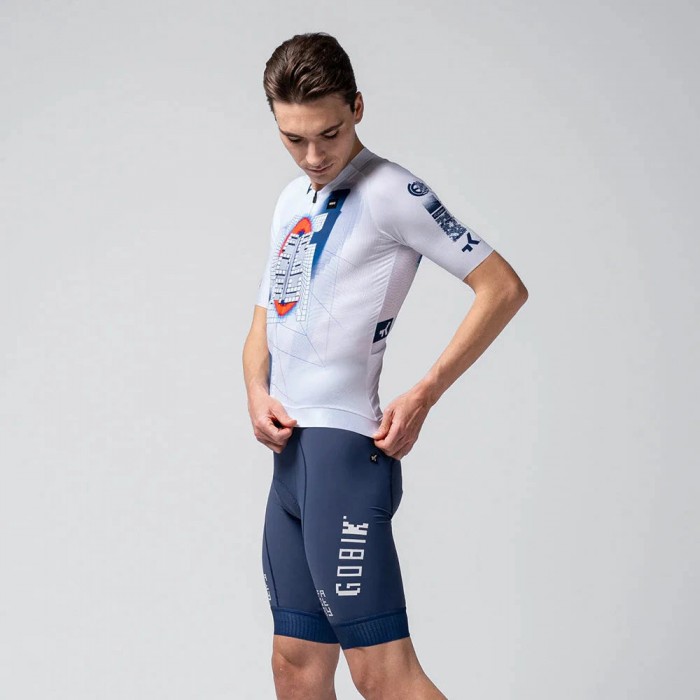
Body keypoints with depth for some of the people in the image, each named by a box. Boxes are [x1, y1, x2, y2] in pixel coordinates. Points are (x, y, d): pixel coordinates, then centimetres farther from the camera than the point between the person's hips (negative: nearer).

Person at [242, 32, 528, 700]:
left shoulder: (388, 190, -7)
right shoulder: (290, 202, 18)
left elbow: (503, 287, -9)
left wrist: (423, 396, -12)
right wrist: (257, 393, 3)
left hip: (343, 447, -8)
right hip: (290, 452, 8)